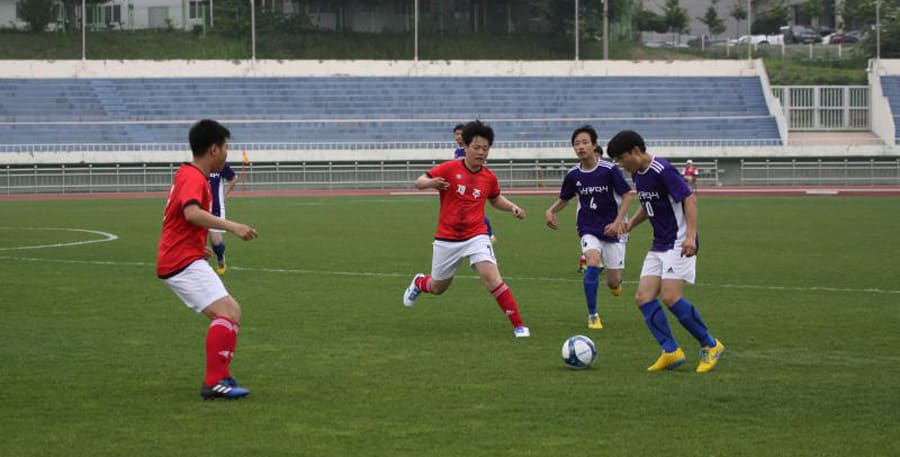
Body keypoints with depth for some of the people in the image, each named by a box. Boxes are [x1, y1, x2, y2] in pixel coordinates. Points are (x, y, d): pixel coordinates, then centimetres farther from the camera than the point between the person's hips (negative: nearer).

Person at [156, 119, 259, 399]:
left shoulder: (187, 175, 18)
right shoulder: (194, 178, -15)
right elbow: (191, 212, -35)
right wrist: (232, 226, -38)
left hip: (178, 260, 11)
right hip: (184, 262, -11)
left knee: (231, 312, 14)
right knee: (227, 313, -20)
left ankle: (220, 377, 13)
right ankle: (214, 383, -23)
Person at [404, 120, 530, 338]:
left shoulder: (489, 178, -1)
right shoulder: (449, 169, -12)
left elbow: (495, 199, 19)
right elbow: (419, 182, -9)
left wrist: (512, 207, 0)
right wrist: (431, 183, -32)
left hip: (476, 236, 1)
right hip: (447, 238, -1)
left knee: (492, 277, -21)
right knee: (438, 287, 16)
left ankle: (518, 325, -17)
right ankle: (419, 283, 54)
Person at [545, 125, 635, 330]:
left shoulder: (609, 169, -12)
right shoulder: (573, 175, -2)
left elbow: (627, 195, -7)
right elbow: (564, 199, 12)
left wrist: (618, 222, -17)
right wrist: (551, 211, -8)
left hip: (612, 228, -1)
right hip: (589, 228, 1)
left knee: (613, 283, 0)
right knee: (592, 263, -27)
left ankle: (616, 281, 42)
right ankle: (593, 316, -12)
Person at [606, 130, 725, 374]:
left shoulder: (662, 170, -16)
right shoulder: (638, 175, 11)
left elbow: (689, 198, -20)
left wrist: (691, 236, -29)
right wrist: (631, 223, 9)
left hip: (679, 243, -9)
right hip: (659, 246, 9)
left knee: (670, 297, -18)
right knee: (643, 297, -3)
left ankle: (710, 346, -3)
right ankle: (671, 351, 0)